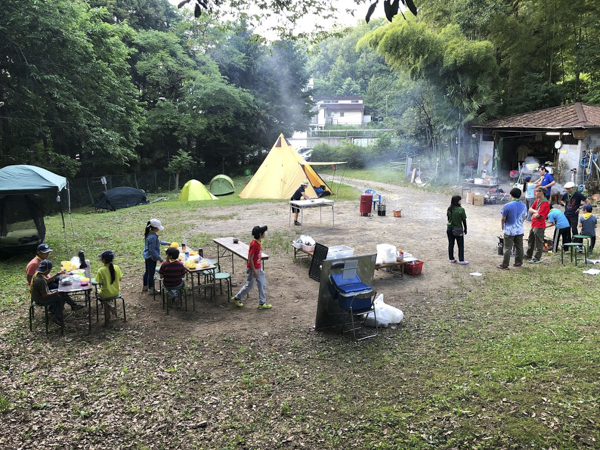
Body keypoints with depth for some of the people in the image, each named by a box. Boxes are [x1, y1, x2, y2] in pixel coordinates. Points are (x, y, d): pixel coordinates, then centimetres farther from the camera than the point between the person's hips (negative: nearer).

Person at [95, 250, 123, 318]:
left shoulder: (101, 270, -24)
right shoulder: (117, 268, -11)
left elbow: (100, 283, -16)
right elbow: (119, 279, 1)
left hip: (106, 294, -4)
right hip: (116, 292, 4)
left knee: (98, 293, 30)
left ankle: (110, 307, 11)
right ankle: (107, 311, 33)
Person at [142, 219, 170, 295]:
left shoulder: (149, 234, 4)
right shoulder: (153, 237, -27)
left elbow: (158, 241, 22)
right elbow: (152, 249, -26)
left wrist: (166, 243, 23)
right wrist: (159, 258, -20)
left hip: (147, 256, 10)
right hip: (151, 257, -10)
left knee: (147, 271, 22)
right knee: (151, 273, 3)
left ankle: (145, 287, 36)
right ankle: (151, 290, 15)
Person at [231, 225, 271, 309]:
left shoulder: (259, 242, 1)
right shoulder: (254, 244, -26)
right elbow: (250, 259, -24)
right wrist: (254, 271, -22)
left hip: (259, 268, 9)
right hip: (252, 269, -9)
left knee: (262, 284, 11)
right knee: (249, 285, 7)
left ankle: (262, 303, 20)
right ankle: (236, 298, 26)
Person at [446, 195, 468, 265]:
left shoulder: (449, 209, -3)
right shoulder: (461, 209, -16)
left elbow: (448, 219, 5)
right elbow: (464, 220, -10)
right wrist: (465, 229, 2)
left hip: (450, 228, 4)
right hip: (458, 229, -4)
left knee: (451, 244, 13)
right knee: (461, 245, 7)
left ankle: (451, 258, 19)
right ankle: (461, 260, 9)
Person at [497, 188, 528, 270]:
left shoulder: (507, 206, -16)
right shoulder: (523, 206, 1)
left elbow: (503, 219, -10)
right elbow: (524, 217, 10)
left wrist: (502, 226, 8)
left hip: (509, 230, -5)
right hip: (520, 230, 5)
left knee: (507, 248, 0)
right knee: (519, 247, 14)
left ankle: (505, 265, 5)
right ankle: (518, 263, 24)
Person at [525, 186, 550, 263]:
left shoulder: (545, 203, -20)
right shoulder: (537, 200, 9)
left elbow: (538, 215, -23)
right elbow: (530, 209, 9)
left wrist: (534, 215, -2)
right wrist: (535, 211, -10)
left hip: (539, 226, -10)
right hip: (533, 224, 10)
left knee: (538, 242, 0)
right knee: (530, 240, 22)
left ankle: (537, 258, 8)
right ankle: (529, 254, 37)